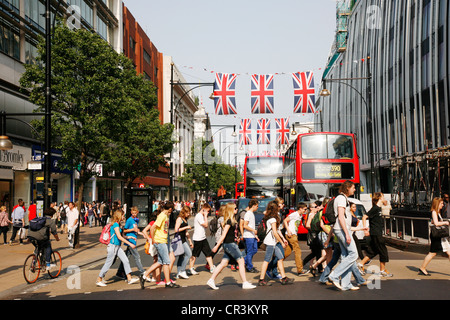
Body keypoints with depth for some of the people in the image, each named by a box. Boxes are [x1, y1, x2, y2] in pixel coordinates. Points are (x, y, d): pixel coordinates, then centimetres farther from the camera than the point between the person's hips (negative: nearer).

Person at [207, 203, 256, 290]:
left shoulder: (232, 220, 12)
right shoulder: (229, 221, -16)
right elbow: (224, 234, -20)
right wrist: (217, 246, -21)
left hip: (228, 245, 10)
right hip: (230, 244, -10)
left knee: (224, 263, 10)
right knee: (241, 261, -3)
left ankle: (211, 280, 12)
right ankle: (245, 283, 1)